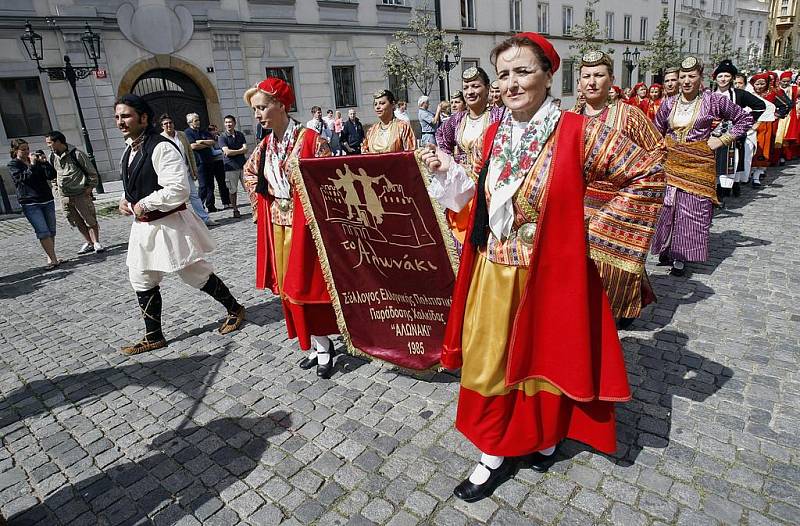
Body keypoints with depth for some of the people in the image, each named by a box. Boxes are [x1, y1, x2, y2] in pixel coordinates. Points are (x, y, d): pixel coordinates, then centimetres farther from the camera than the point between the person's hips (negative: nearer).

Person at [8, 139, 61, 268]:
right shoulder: (13, 164, 3)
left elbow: (52, 175, 4)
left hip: (47, 200, 5)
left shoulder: (36, 161, 15)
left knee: (51, 231, 5)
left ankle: (51, 257, 14)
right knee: (43, 232, -14)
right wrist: (32, 165, -16)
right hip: (30, 203, -5)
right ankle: (53, 259, -16)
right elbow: (24, 178, -13)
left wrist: (44, 162, -8)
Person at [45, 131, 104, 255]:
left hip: (81, 194, -6)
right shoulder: (52, 157, 8)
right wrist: (57, 184, 13)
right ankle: (89, 243, 17)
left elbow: (92, 172, -5)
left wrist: (90, 187, -7)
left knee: (90, 220, -4)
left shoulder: (76, 154, -9)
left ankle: (96, 243, 3)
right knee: (77, 222, 8)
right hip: (64, 197, 6)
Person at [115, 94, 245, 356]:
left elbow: (179, 189, -27)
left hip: (169, 224, -9)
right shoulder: (130, 149, 11)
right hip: (143, 226, 9)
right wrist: (126, 201, 6)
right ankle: (154, 337, 26)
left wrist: (144, 205, -19)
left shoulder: (161, 147, -18)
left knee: (196, 273, 3)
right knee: (142, 280, 13)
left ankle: (234, 309, 25)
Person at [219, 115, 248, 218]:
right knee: (232, 190, 4)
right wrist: (240, 151, -5)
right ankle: (235, 210, 16)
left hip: (243, 165, 3)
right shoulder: (222, 137, -2)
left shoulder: (240, 135, 10)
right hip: (230, 167, -2)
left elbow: (245, 149, 0)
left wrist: (233, 152, -10)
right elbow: (227, 152, -14)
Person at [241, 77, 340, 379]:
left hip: (304, 223, -7)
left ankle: (322, 345, 15)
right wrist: (260, 206, 17)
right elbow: (249, 173, 27)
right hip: (276, 224, 7)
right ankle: (315, 345, 24)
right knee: (287, 286, 10)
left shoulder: (310, 139, -11)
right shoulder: (265, 146, 9)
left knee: (306, 284, -3)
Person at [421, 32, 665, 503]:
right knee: (490, 363, 11)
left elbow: (649, 172, -7)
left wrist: (597, 230, -9)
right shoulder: (495, 133, 4)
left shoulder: (578, 132, -13)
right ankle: (495, 455, 30)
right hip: (493, 273, 5)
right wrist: (450, 171, -1)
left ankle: (547, 438, 43)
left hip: (549, 274, -4)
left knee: (547, 356, 15)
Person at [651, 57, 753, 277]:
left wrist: (722, 140, -3)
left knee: (692, 210, 0)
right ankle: (667, 249, 17)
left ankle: (681, 257, 8)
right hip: (671, 163, 3)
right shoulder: (668, 104, 5)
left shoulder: (714, 100, -2)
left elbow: (745, 119, 5)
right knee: (667, 207, 3)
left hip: (699, 165, -2)